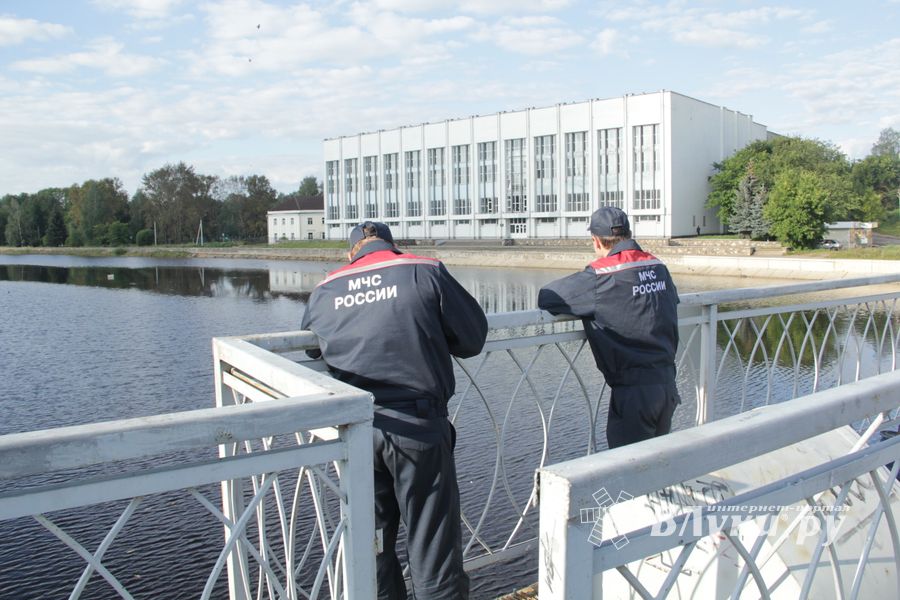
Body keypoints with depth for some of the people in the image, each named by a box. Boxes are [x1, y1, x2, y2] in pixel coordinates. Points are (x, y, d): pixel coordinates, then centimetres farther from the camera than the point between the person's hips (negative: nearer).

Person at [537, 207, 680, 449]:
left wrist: (584, 304, 7)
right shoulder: (658, 266, 5)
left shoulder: (600, 276, -15)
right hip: (667, 384, 7)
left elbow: (545, 298, -11)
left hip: (633, 392, -7)